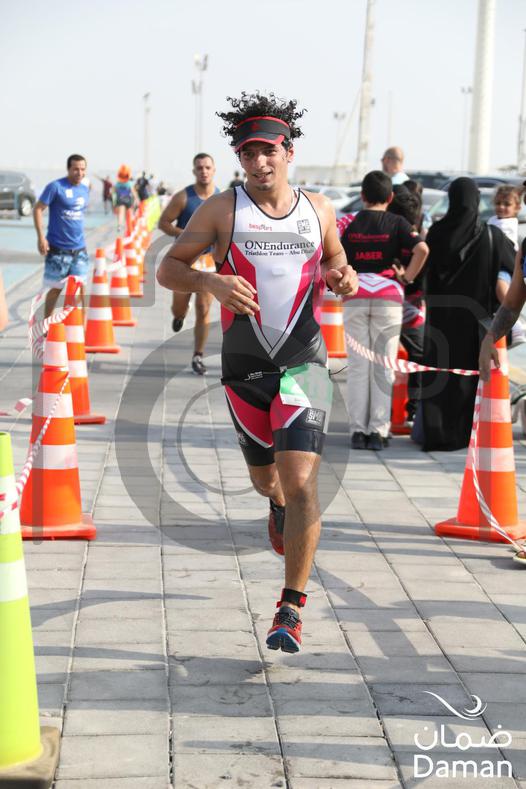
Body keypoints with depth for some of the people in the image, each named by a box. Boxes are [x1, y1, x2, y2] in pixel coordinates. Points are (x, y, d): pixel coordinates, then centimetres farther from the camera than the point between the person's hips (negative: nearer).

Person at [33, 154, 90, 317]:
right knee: (55, 289, 5)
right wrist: (41, 237, -18)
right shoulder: (56, 187, -11)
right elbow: (38, 209, -11)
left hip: (79, 249, 5)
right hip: (58, 248, -5)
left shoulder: (85, 189, 8)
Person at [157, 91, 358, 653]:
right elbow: (168, 269, -2)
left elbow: (333, 259, 23)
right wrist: (211, 281, -22)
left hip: (304, 361, 0)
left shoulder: (318, 210, 5)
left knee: (301, 482, -14)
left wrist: (344, 278, -1)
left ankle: (291, 608, -4)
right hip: (245, 367, 1)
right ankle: (280, 508, 58)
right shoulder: (222, 210, -2)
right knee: (265, 478, 17)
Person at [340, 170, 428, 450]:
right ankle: (378, 431, 0)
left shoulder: (350, 224, 6)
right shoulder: (396, 223, 1)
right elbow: (421, 249, -14)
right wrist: (407, 277, -3)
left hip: (355, 298, 1)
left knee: (357, 366, 4)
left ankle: (358, 430, 3)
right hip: (388, 297, -1)